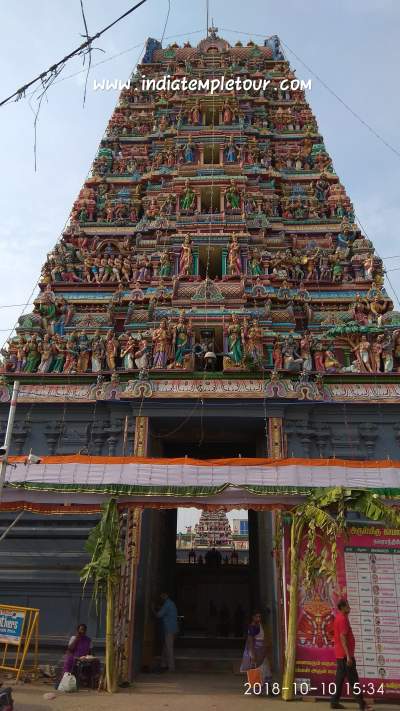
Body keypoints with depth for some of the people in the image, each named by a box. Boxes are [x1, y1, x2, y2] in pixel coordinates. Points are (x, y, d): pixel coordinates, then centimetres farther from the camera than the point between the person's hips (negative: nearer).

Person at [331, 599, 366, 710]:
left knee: (340, 678, 9)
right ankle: (362, 703, 4)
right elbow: (342, 637, -22)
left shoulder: (339, 618, 16)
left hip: (341, 655, 9)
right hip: (345, 654, -9)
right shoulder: (342, 619, -15)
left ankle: (334, 702, 10)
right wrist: (348, 655, -23)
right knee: (353, 680, -2)